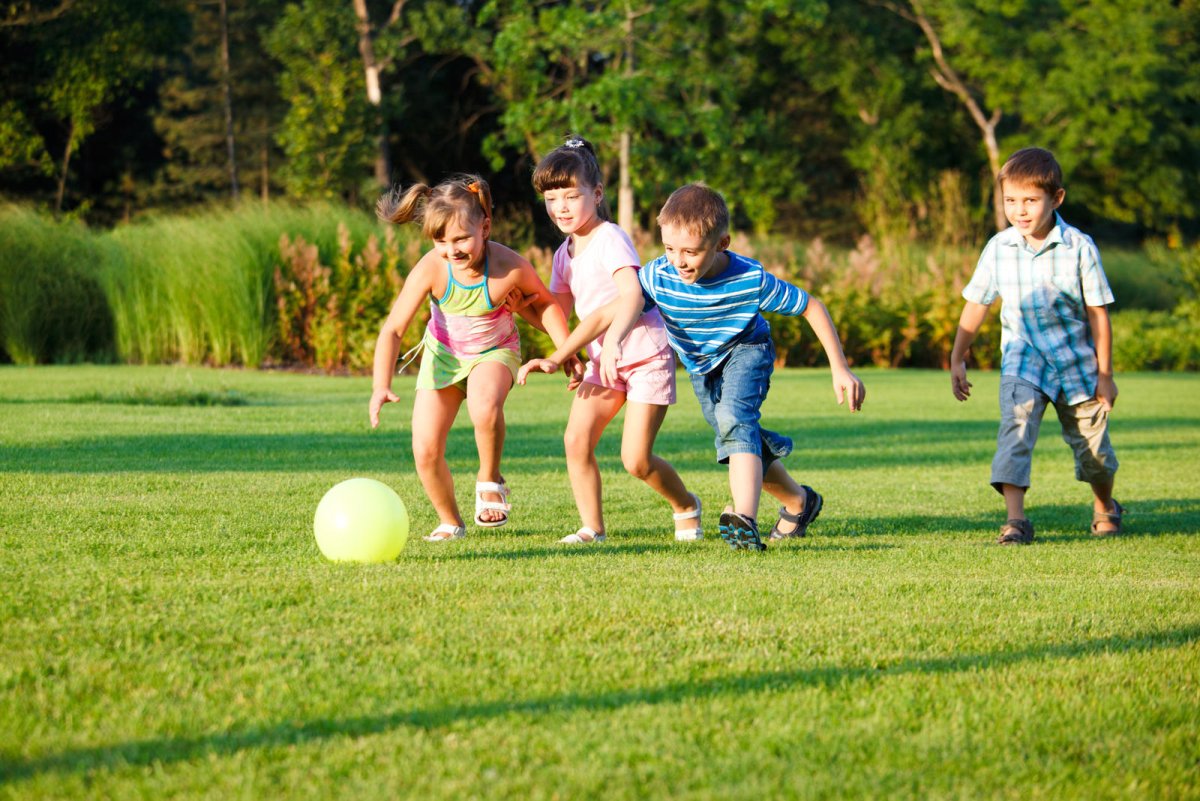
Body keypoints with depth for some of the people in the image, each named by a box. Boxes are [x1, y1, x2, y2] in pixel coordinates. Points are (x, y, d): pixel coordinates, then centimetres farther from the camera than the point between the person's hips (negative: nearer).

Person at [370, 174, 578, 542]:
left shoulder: (510, 267, -29)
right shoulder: (430, 269, -28)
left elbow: (545, 303, -6)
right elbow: (393, 329, -26)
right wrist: (381, 386, -38)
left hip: (494, 351, -2)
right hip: (443, 353, 2)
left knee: (485, 405, -37)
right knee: (425, 452, -6)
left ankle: (490, 480, -8)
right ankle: (450, 522, 22)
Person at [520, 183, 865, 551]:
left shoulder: (751, 281, -35)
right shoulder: (659, 275, -30)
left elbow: (812, 307, -22)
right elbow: (608, 314, -27)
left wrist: (841, 370, -20)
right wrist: (556, 358, -35)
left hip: (746, 351, -5)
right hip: (701, 366, 5)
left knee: (734, 418, -32)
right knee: (743, 442, 12)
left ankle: (745, 520, -48)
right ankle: (799, 502, 38)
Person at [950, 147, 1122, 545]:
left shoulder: (1079, 247, -12)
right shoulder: (998, 248, -6)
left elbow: (1098, 312, -5)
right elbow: (976, 304, 5)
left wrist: (1105, 373, -3)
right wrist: (957, 359, 6)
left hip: (1076, 362, -1)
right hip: (1023, 360, 1)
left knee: (1093, 447, 10)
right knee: (1015, 428, -23)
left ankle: (1105, 507, 40)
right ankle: (1015, 519, -27)